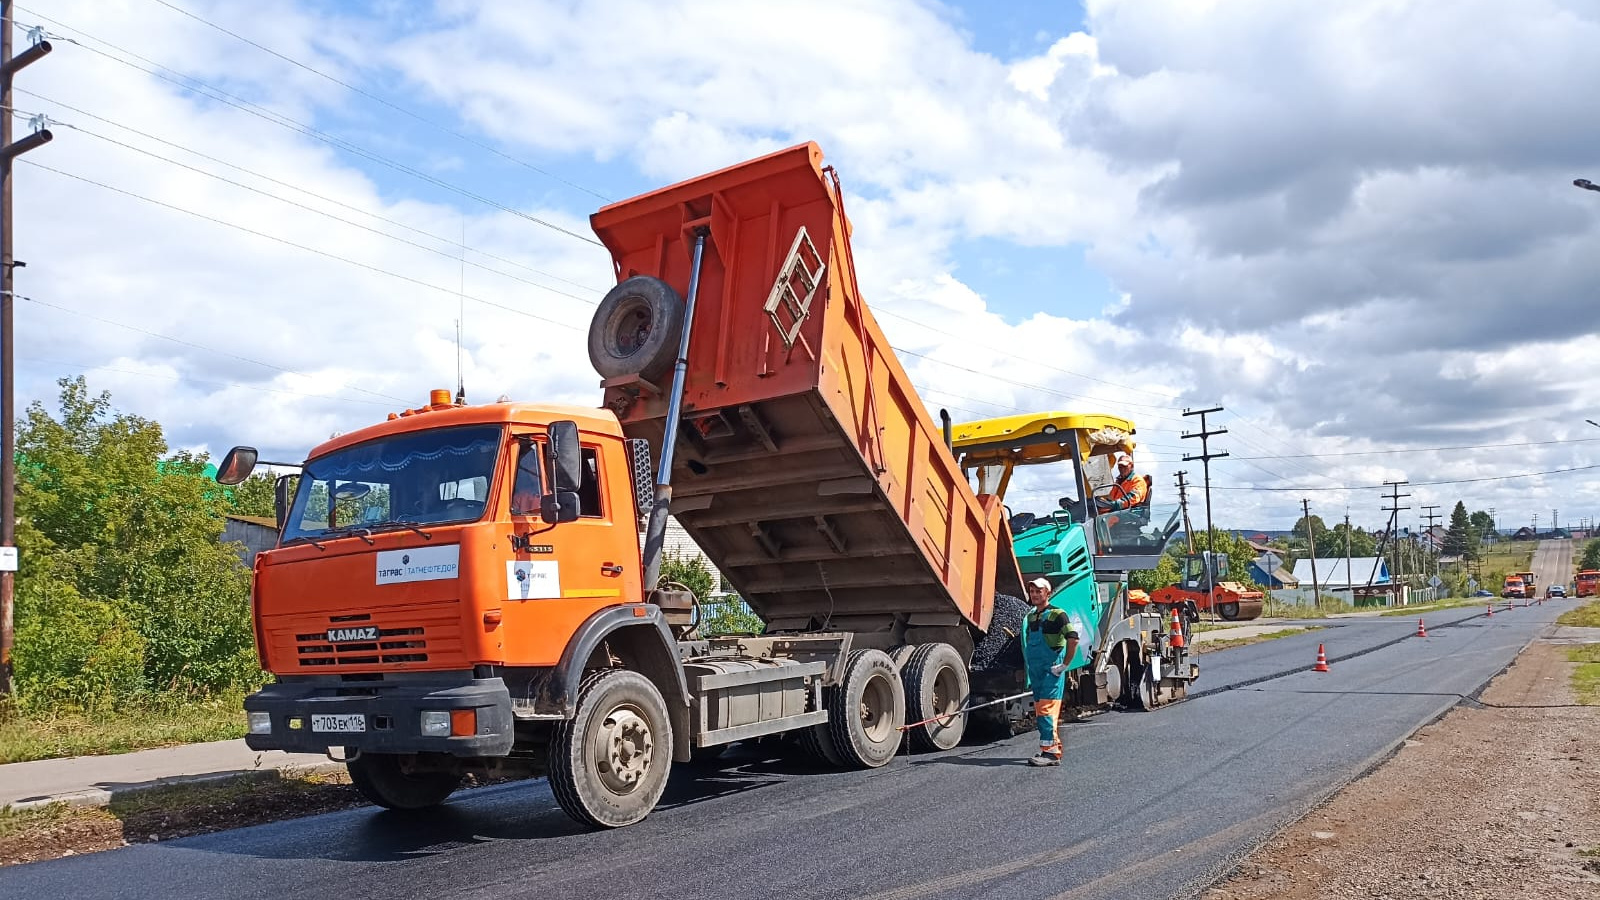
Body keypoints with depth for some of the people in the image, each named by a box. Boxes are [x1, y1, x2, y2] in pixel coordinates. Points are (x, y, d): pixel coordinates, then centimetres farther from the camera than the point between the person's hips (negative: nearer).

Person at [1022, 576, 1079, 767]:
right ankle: (1055, 748, 19)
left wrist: (1064, 665, -15)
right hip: (1036, 672, 8)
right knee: (1040, 711, 10)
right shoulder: (1029, 617, 15)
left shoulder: (1056, 615, -8)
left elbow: (1073, 640, -17)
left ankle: (1050, 752, -15)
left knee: (1046, 710, -14)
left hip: (1052, 671, -8)